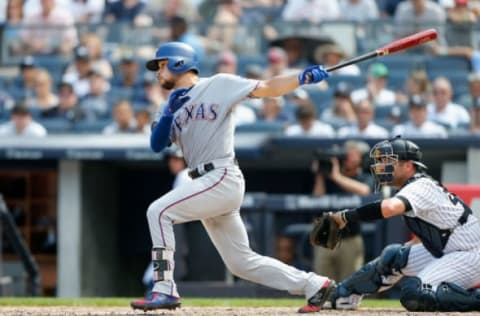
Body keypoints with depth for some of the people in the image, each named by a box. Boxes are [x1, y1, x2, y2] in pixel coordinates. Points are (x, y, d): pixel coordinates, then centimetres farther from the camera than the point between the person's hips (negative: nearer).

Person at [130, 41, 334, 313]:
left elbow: (267, 89, -4)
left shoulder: (218, 85, 1)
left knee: (159, 211, -18)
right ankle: (314, 285, 17)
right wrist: (170, 112, -5)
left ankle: (165, 289, -18)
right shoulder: (176, 104, 20)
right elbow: (157, 145, 9)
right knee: (241, 262, 9)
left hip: (223, 178, -8)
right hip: (207, 185, 8)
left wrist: (303, 77, -17)